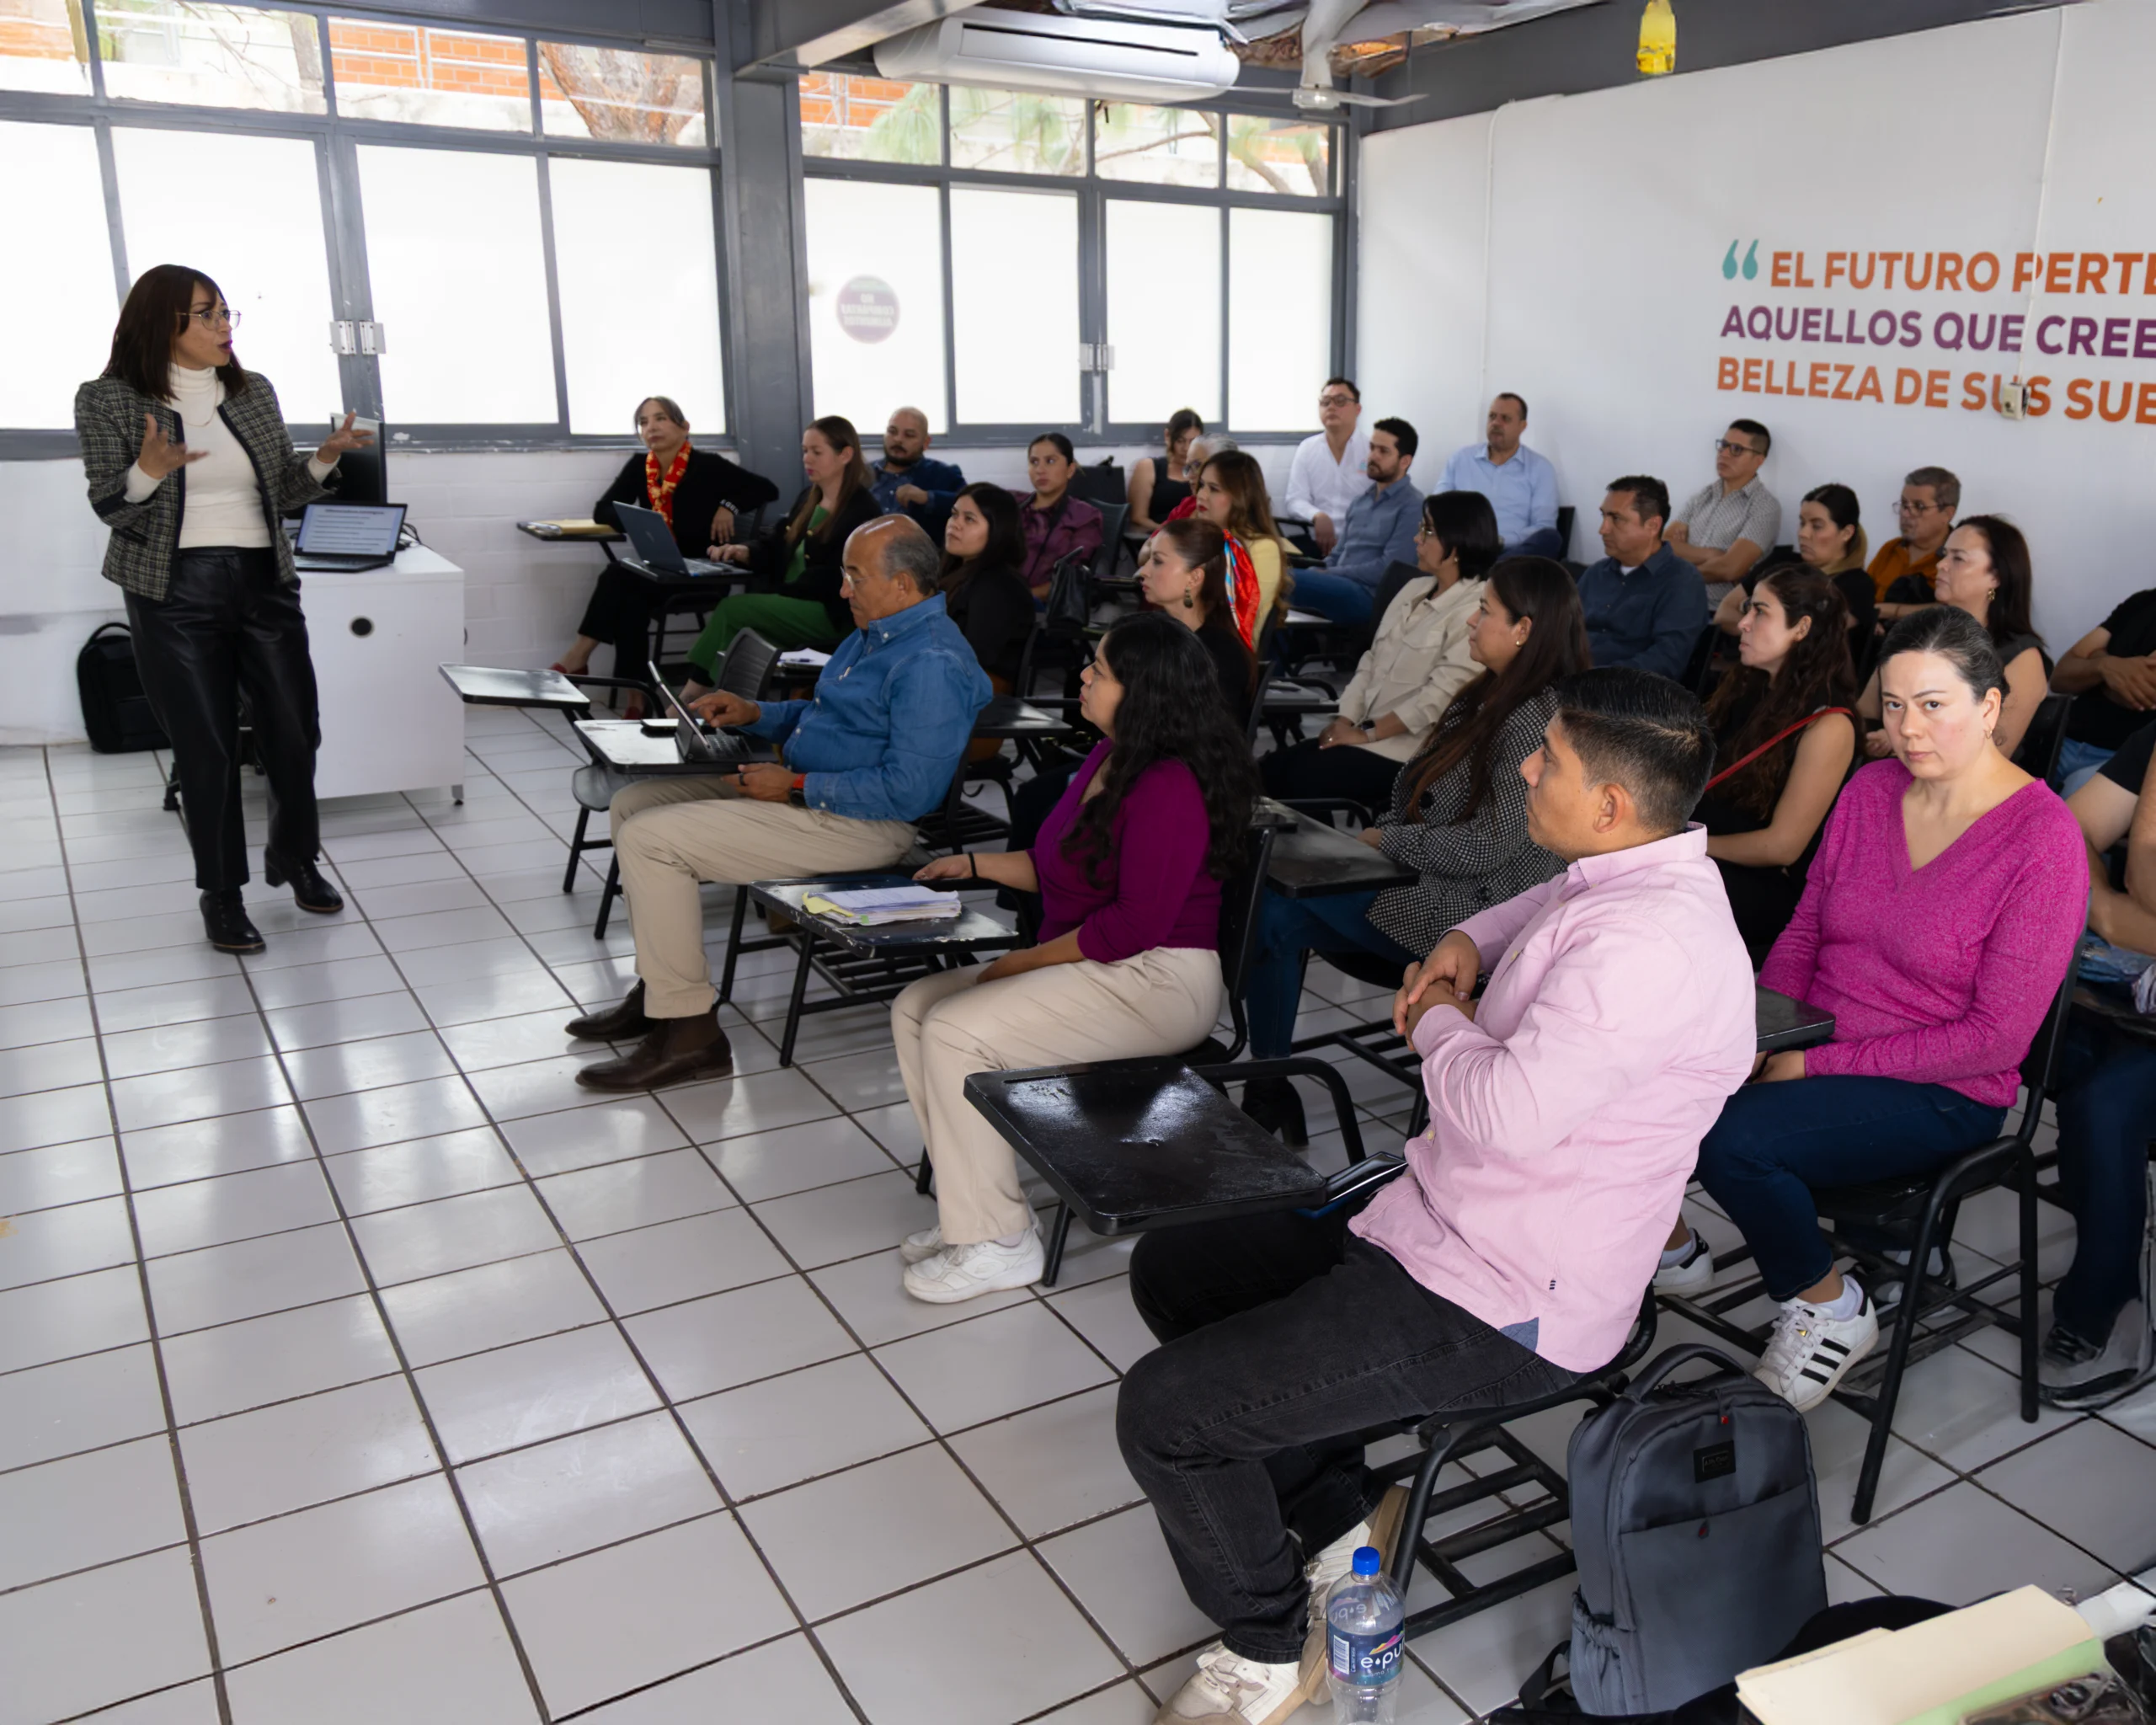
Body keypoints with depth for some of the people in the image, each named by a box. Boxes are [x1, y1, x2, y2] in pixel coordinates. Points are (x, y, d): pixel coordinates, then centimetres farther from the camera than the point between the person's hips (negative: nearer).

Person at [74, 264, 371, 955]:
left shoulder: (255, 391, 9)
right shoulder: (109, 400, -2)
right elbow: (110, 509, -4)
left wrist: (323, 459, -6)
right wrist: (150, 470, -24)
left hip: (266, 584, 3)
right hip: (177, 594, -3)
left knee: (295, 731, 4)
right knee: (206, 748, 1)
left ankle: (295, 858, 28)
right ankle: (221, 894, 16)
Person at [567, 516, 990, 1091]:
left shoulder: (931, 665, -21)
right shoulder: (874, 633, 14)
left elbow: (908, 790, -27)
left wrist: (795, 786, -20)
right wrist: (753, 714, 10)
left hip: (860, 824, -11)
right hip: (800, 790, 11)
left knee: (650, 838, -19)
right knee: (632, 804, 11)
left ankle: (688, 1032, -10)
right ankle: (659, 988, 18)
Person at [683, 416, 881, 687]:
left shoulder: (862, 510, -9)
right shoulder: (808, 497, 17)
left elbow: (834, 577, -16)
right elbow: (776, 545, 17)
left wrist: (780, 592, -19)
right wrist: (745, 553, -5)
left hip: (831, 614, -8)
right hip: (790, 602, 8)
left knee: (731, 609, -21)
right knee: (730, 608, -20)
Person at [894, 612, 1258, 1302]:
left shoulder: (1169, 790, -20)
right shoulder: (1109, 757, 11)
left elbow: (1136, 924, -24)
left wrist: (1021, 963, -17)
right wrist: (977, 864, 13)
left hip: (1157, 983, -10)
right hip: (1092, 965, 11)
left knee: (956, 1032, -22)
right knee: (916, 1008, 1)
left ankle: (997, 1242, -9)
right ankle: (971, 1204, 4)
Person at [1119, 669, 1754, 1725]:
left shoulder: (1651, 944, -27)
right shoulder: (1625, 870, 5)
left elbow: (1507, 1113, -34)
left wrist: (1439, 1025, -12)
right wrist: (1470, 940, 10)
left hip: (1498, 1310, -11)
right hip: (1437, 1226, 11)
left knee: (1162, 1410, -14)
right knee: (1169, 1271, 17)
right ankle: (1335, 1529, 19)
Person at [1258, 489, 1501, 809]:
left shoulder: (1475, 611, -13)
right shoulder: (1415, 589, 14)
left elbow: (1439, 696, -20)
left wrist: (1366, 733, -16)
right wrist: (1344, 720, 1)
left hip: (1405, 748, -8)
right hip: (1362, 731, 8)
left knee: (1299, 777, -21)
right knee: (1268, 769, -9)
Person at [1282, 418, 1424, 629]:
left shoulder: (1412, 506, -2)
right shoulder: (1360, 502, 23)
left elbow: (1389, 568, -12)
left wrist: (1327, 575, -11)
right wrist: (1317, 574, -1)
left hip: (1367, 596, -7)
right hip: (1336, 588, 7)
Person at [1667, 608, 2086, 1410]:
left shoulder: (2044, 841, -14)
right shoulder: (1870, 789, 4)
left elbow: (1997, 1039, -16)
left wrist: (1817, 1063, -18)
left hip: (1942, 1095, -5)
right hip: (1815, 1049, 6)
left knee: (1732, 1139, -30)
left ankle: (1828, 1306, -1)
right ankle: (1667, 1242, 9)